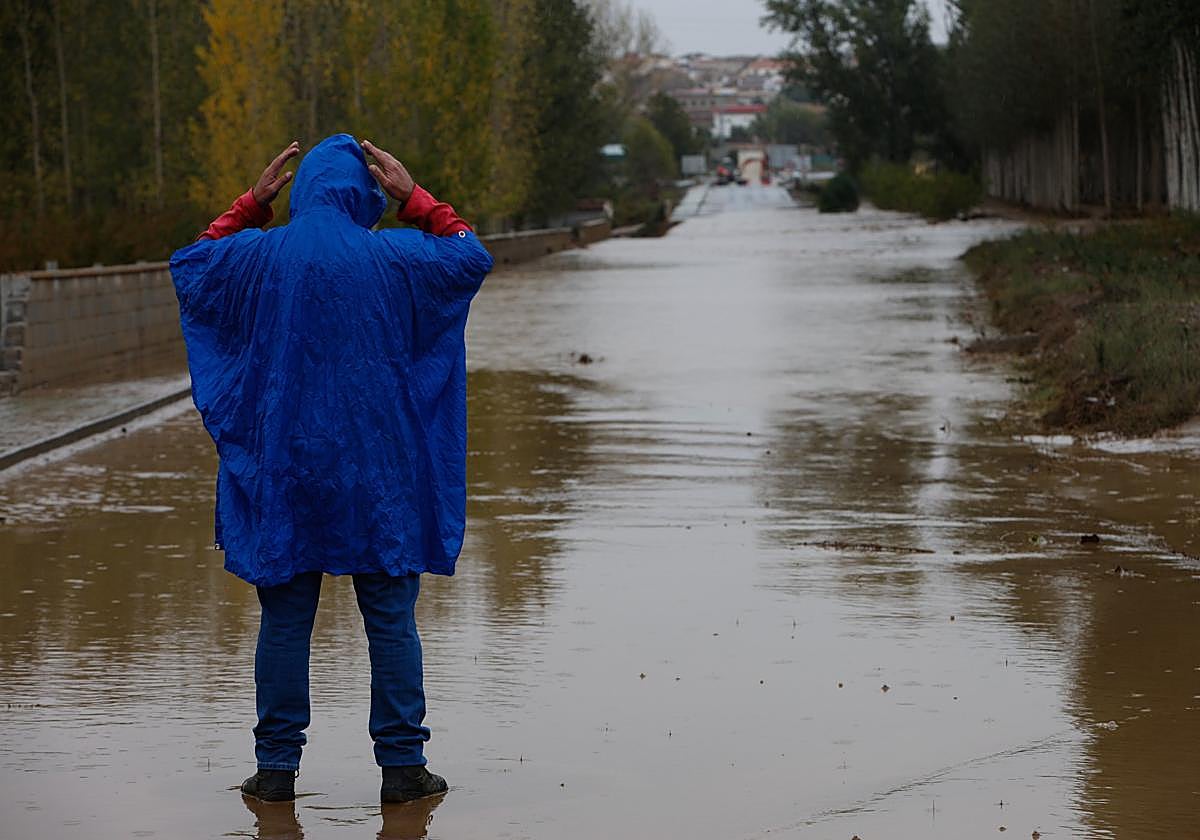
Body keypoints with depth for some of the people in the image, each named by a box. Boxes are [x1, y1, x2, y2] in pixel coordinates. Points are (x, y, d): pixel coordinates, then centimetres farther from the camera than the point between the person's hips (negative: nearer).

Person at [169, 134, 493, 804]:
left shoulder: (257, 257, -3)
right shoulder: (392, 258, -6)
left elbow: (190, 263, 19)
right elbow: (472, 256, 12)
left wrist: (253, 202, 18)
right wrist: (413, 196, 13)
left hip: (280, 469, 1)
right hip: (377, 470, -1)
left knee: (285, 619, 7)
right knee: (392, 618, 5)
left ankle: (278, 766, 9)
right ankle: (402, 764, 6)